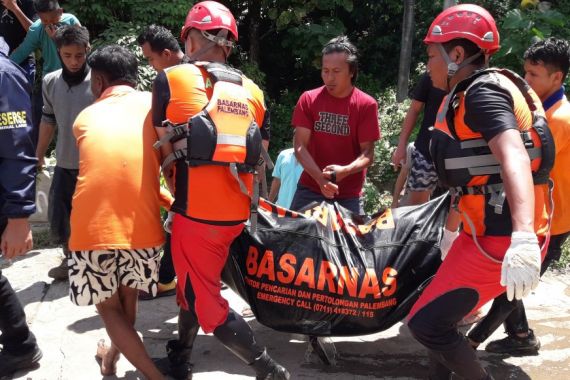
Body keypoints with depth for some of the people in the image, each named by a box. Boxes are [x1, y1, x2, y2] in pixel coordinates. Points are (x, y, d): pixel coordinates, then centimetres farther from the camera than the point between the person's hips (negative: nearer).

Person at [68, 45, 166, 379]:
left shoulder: (84, 117, 18)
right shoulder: (152, 104, 11)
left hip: (93, 227, 0)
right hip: (140, 224, 1)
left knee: (108, 307, 18)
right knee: (127, 298, 26)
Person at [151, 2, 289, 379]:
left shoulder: (172, 78, -3)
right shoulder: (253, 90, 10)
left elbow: (166, 149, 1)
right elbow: (259, 157, 12)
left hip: (196, 210, -6)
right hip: (236, 211, 6)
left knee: (207, 303, 6)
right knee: (196, 283, 25)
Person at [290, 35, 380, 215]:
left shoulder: (366, 105, -5)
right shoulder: (308, 99, -1)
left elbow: (368, 153, -6)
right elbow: (300, 146, -6)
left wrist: (345, 171, -27)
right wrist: (320, 178, -21)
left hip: (349, 196, -1)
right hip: (309, 190, 1)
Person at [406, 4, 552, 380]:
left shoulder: (482, 94, -16)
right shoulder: (478, 91, 15)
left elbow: (514, 156, -34)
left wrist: (523, 237, -50)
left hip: (500, 238, -10)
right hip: (491, 229, 10)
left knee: (427, 323, -8)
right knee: (439, 312, 19)